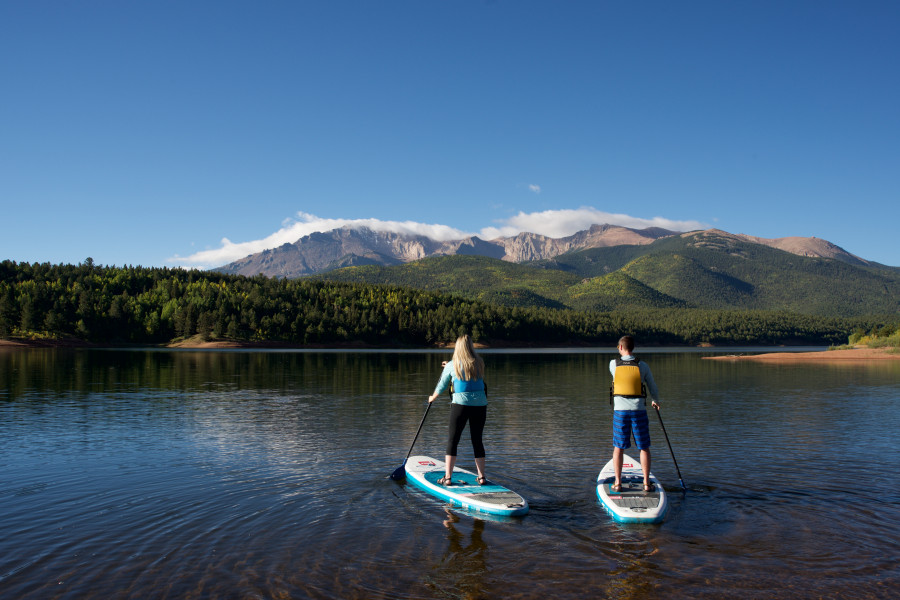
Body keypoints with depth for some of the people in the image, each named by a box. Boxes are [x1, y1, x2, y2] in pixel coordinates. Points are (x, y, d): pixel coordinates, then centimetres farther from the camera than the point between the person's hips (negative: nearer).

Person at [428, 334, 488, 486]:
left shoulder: (452, 366, -2)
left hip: (460, 404, -3)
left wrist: (432, 398, 29)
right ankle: (481, 477, 15)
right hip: (480, 405, 3)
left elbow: (441, 386, 9)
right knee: (477, 440, 13)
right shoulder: (479, 363, 6)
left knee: (452, 440, 5)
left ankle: (447, 477, 3)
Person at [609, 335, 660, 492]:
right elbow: (653, 388, 8)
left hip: (620, 410, 1)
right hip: (639, 410, -1)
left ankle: (618, 483, 12)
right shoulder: (642, 365, -4)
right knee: (644, 448, 11)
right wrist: (655, 401, 26)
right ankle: (646, 483, 13)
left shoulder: (613, 364, -3)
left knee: (618, 447, 10)